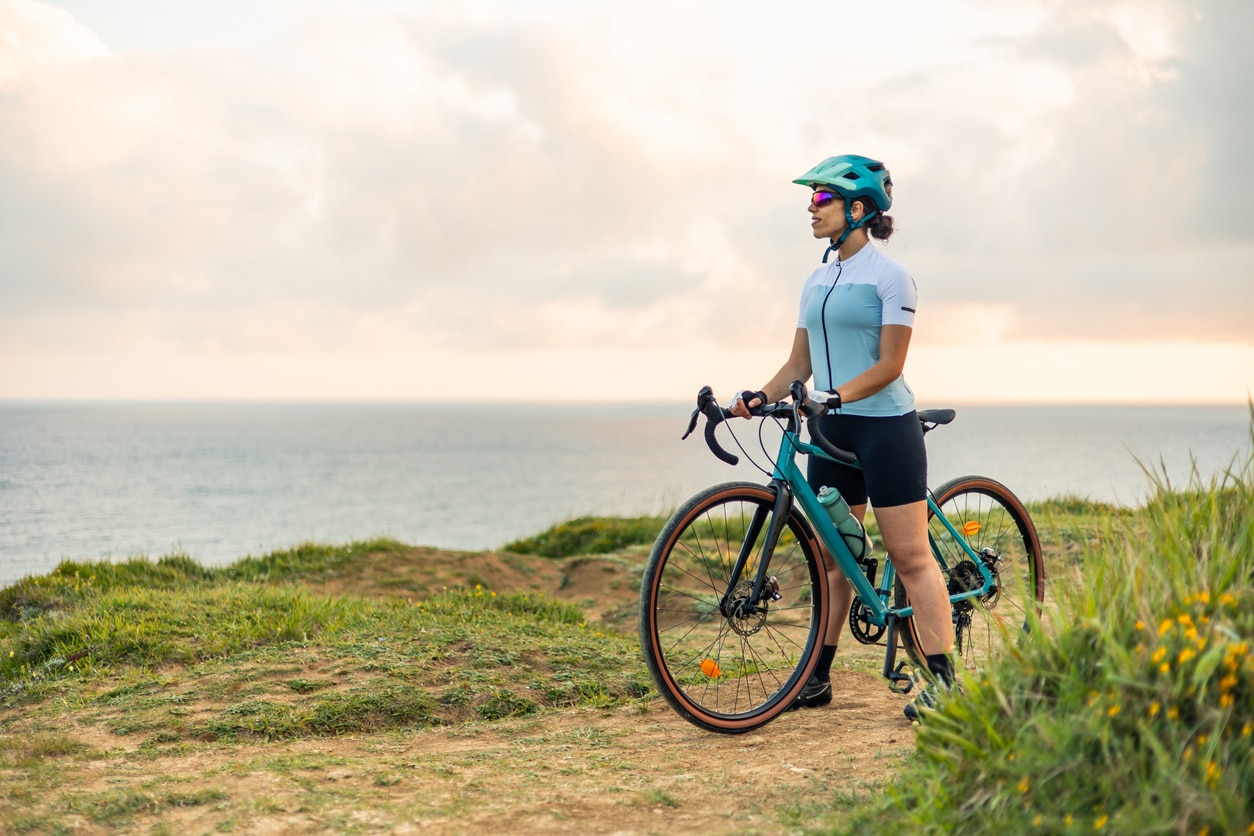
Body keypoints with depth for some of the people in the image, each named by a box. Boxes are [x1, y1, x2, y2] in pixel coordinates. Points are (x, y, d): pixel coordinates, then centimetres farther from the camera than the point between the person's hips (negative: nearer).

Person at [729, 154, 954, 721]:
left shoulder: (889, 277, -7)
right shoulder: (816, 282, 14)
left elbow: (890, 364, -14)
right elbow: (800, 363, 13)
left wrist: (838, 394, -28)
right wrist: (759, 396, -4)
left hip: (885, 426, -7)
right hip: (832, 432, 7)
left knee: (911, 558, -8)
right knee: (832, 557, 11)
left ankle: (942, 676, -6)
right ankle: (818, 676, 17)